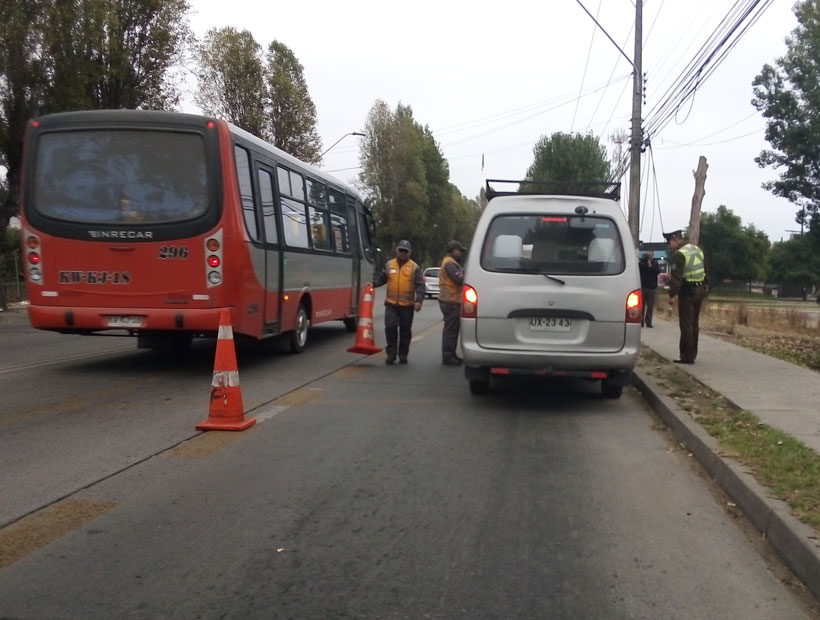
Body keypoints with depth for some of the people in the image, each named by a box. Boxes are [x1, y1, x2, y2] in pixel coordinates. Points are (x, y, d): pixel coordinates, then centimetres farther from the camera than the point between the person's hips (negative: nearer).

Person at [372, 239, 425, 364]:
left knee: (405, 330, 7)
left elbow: (420, 285, -3)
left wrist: (419, 300, -14)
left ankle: (403, 354, 19)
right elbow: (381, 278, 15)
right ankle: (391, 353, 0)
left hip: (407, 305, -1)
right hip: (391, 303, 1)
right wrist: (373, 283, -6)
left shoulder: (414, 267, 1)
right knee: (390, 327, -10)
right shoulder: (389, 265, 9)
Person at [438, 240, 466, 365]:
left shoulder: (451, 262, 22)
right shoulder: (450, 263, -14)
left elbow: (458, 277, 16)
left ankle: (451, 355, 24)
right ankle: (447, 357, -5)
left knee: (451, 329, 16)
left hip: (450, 300, 11)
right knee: (450, 329, -8)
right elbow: (460, 279, -24)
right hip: (451, 301, -11)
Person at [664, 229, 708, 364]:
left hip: (687, 292, -9)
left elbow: (676, 277, -19)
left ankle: (687, 356, -2)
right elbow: (705, 271, 19)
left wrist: (671, 295, -16)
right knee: (694, 324, 15)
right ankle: (692, 354, 21)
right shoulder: (697, 249, 13)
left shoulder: (679, 254, -14)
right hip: (700, 290, 9)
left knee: (686, 325, -3)